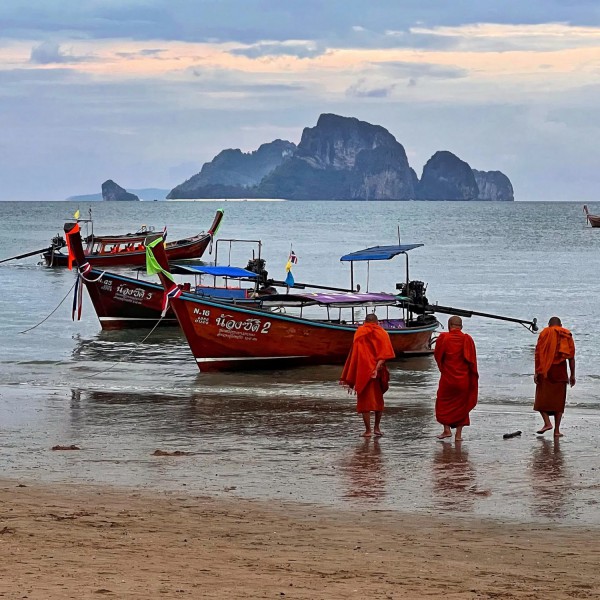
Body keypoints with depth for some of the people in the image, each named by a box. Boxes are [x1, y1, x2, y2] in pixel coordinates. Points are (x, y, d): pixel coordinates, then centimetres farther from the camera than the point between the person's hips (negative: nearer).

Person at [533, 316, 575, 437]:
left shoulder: (545, 333, 3)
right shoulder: (567, 335, 11)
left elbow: (538, 353, -5)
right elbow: (571, 357, 6)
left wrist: (536, 372, -6)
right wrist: (572, 375, 9)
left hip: (545, 370, -2)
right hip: (561, 371, 2)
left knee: (541, 398, 5)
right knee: (558, 400, 7)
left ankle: (547, 423, -14)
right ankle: (557, 430, 3)